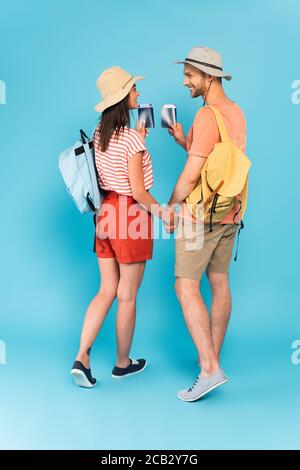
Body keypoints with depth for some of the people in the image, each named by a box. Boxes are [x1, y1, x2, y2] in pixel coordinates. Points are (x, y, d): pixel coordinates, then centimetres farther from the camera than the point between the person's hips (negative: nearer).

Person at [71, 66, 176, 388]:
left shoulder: (99, 134, 7)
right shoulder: (131, 138, -16)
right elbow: (138, 191, -18)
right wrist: (161, 213, -5)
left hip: (106, 213, 7)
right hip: (130, 214, -7)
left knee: (107, 291, 14)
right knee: (127, 297, 8)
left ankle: (81, 358, 9)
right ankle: (122, 363, 25)